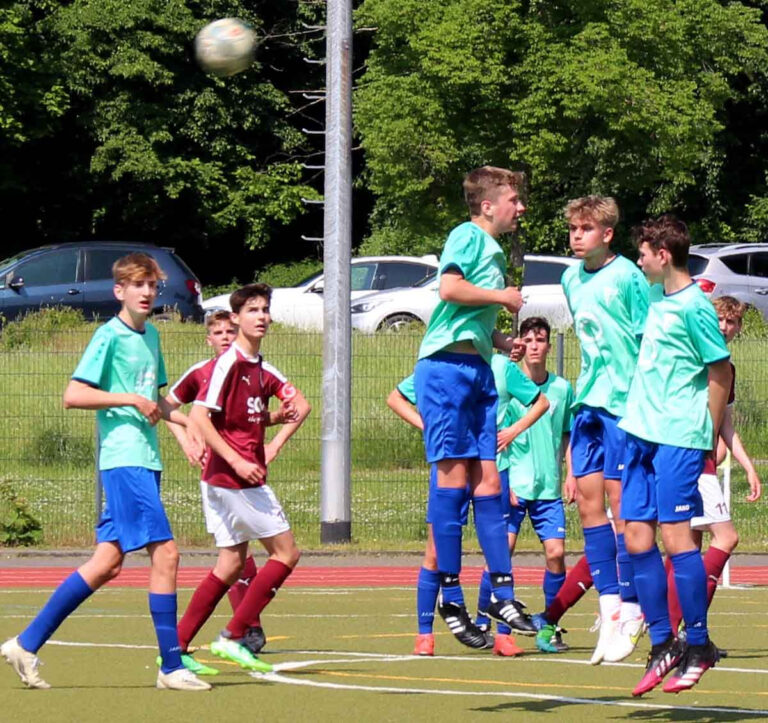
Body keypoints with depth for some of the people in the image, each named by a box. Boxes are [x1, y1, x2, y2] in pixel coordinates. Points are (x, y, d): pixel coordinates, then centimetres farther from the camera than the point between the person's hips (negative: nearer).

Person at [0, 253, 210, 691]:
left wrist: (189, 421, 15)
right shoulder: (110, 336, -7)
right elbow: (74, 395, -13)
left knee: (108, 563, 6)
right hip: (124, 460, -9)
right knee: (165, 552, -13)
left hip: (145, 462, 9)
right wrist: (131, 399, -15)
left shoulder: (151, 335, 18)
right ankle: (172, 667, -9)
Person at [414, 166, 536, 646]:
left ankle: (502, 596, 7)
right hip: (447, 366, -9)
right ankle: (450, 600, -5)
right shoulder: (468, 236, -4)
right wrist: (501, 297, -9)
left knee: (488, 481, 6)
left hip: (479, 370, 9)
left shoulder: (495, 251, 22)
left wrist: (502, 342, 13)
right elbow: (450, 288, -21)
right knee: (454, 476, -8)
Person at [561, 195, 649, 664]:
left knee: (620, 499, -6)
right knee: (588, 498, 4)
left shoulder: (627, 278, -10)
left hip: (625, 402, -7)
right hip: (589, 401, 7)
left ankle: (631, 610, 1)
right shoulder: (572, 280, 12)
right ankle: (610, 606, 9)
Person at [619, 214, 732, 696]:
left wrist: (709, 438, -8)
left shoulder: (693, 306, -12)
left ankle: (699, 646, -1)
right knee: (638, 536, 5)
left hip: (679, 438, -9)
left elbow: (721, 373, -10)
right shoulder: (657, 296, 13)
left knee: (676, 534, -9)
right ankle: (663, 645, 10)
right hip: (642, 433, 9)